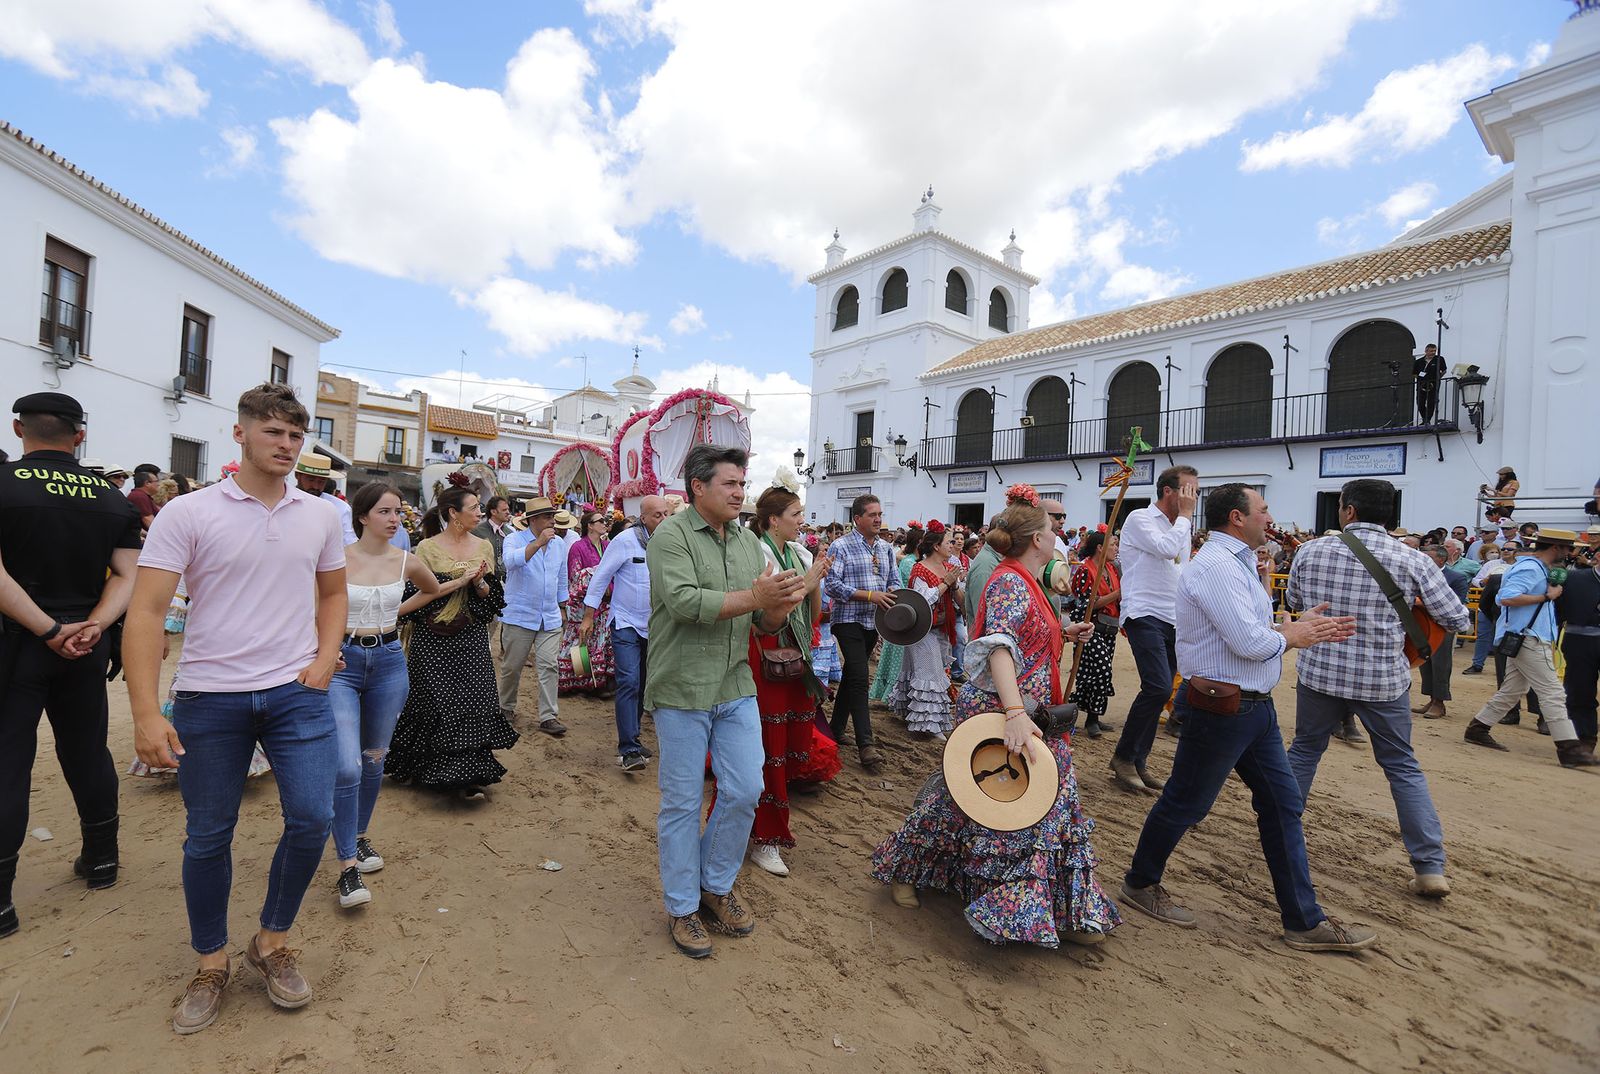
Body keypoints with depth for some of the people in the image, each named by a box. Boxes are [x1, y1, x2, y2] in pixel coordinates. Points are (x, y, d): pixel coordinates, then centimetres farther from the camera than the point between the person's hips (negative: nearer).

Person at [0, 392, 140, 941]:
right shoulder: (112, 498, 4)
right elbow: (127, 576, -2)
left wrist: (47, 630, -16)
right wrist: (93, 626, -11)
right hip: (88, 648, 4)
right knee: (88, 753, 16)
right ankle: (101, 860, 29)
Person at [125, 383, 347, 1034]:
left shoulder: (321, 516, 5)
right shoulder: (187, 514, -6)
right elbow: (146, 611, -9)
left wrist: (324, 659, 2)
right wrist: (146, 713, -16)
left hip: (297, 693, 2)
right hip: (209, 697, -2)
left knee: (313, 818, -1)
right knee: (208, 835, 10)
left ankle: (272, 942, 25)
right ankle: (211, 964, 32)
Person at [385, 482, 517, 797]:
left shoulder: (483, 547, 7)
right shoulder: (427, 548, -3)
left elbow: (493, 596, 8)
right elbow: (415, 595, -8)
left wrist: (479, 583, -12)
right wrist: (457, 580, -17)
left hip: (472, 641, 3)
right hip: (433, 640, -3)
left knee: (473, 701, -1)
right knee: (437, 703, 3)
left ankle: (466, 775, 8)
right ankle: (426, 768, 22)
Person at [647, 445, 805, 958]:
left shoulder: (748, 541, 9)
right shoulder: (671, 535, -10)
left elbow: (764, 623, 8)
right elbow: (684, 602, -25)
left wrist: (781, 606, -14)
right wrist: (754, 596, -24)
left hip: (736, 689, 6)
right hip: (682, 690, -5)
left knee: (744, 791, 9)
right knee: (682, 802, 8)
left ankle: (715, 885, 33)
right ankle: (682, 907, 28)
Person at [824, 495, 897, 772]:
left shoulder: (885, 548, 11)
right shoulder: (841, 546, -8)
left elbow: (892, 580, 18)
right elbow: (833, 585, -16)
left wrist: (891, 594, -6)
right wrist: (870, 595, -21)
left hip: (874, 622, 7)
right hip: (849, 621, -6)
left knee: (851, 675, 14)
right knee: (859, 678, -12)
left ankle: (836, 728, 27)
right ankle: (865, 744, -9)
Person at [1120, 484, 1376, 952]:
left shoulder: (1237, 563, 14)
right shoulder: (1216, 565, -21)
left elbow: (1250, 630, 15)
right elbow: (1249, 642, -26)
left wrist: (1302, 624, 4)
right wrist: (1290, 636, -7)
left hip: (1254, 705, 10)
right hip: (1219, 708, -10)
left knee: (1283, 804, 13)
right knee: (1185, 804, 6)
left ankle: (1304, 921, 24)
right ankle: (1141, 882, 27)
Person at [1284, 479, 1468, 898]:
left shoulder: (1311, 550, -5)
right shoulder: (1412, 560, -9)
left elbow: (1294, 600, 10)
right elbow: (1456, 618, -3)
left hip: (1319, 672, 1)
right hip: (1384, 679, 0)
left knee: (1304, 750, 18)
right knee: (1402, 765, 14)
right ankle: (1430, 868, 14)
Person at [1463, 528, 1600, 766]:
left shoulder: (1539, 568, 15)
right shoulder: (1530, 568, -16)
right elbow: (1507, 598, -27)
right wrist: (1548, 596, -19)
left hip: (1527, 640, 10)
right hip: (1528, 641, -10)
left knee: (1511, 690, 14)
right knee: (1553, 694, -7)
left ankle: (1477, 729, 18)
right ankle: (1569, 750, -3)